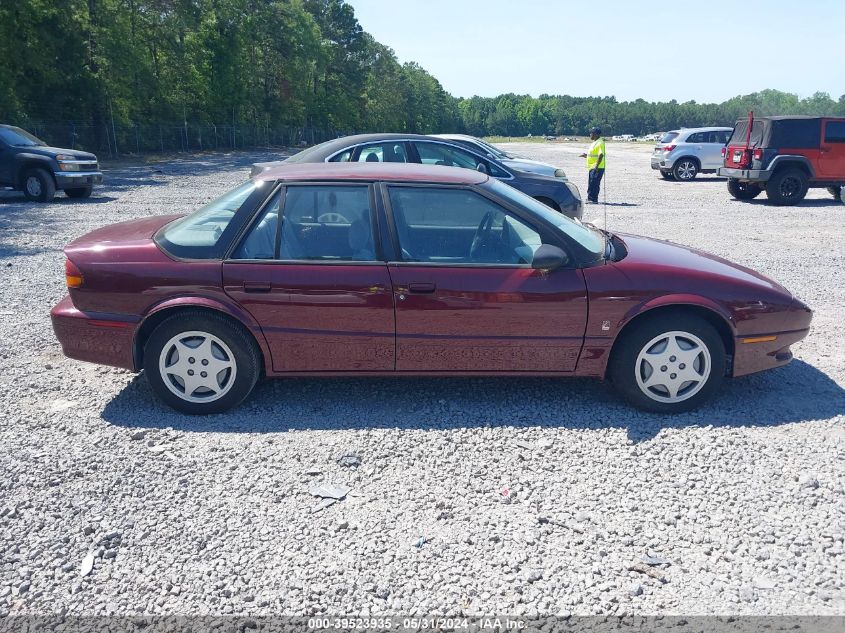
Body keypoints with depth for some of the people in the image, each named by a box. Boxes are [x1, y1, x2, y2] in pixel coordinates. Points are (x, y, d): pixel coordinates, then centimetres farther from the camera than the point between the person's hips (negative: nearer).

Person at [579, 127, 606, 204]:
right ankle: (590, 198, 21)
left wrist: (596, 166, -29)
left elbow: (601, 155, -24)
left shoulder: (600, 143, -15)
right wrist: (586, 155, 17)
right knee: (591, 184, 14)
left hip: (597, 168, -11)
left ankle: (593, 199, -6)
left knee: (594, 184, -9)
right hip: (592, 168, 11)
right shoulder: (595, 142, 18)